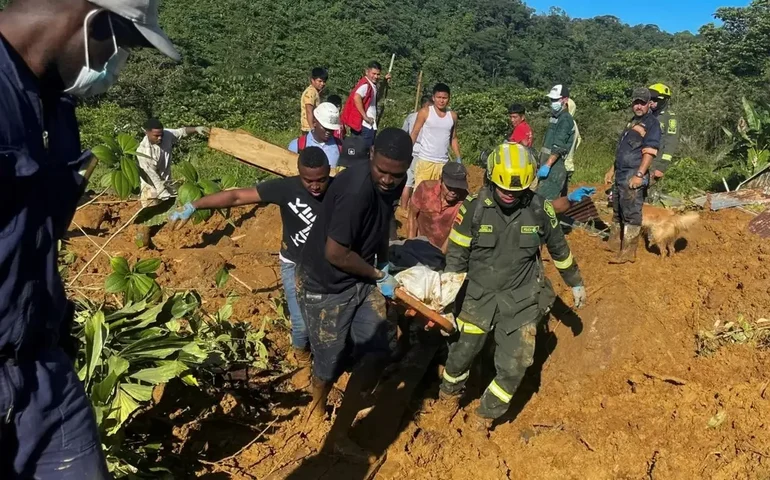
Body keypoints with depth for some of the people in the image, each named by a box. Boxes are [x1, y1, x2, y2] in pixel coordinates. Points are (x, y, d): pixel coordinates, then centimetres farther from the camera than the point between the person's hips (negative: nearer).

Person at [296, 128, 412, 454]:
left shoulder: (394, 182, -5)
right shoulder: (357, 190, -32)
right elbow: (335, 253, -28)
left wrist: (383, 262, 6)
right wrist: (378, 275, -14)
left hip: (361, 279, 7)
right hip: (325, 285, -7)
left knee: (377, 351, 3)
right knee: (331, 360, 8)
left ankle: (343, 427, 23)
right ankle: (318, 403, 44)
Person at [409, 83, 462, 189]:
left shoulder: (453, 116, 8)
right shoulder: (425, 112, -3)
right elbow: (414, 133, -1)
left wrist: (458, 159, 10)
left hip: (443, 163, 4)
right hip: (425, 161, -3)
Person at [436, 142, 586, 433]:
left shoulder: (540, 209, -9)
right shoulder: (474, 208, -14)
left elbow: (559, 248, 8)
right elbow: (456, 255, -6)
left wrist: (576, 283, 19)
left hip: (522, 299, 1)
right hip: (479, 295, -1)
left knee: (513, 367, 1)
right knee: (461, 353, 7)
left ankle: (485, 415, 27)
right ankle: (449, 393, 41)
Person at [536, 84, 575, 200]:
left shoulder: (565, 119, -11)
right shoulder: (555, 117, 20)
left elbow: (559, 147, -21)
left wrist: (547, 165, -27)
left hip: (555, 166, -10)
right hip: (548, 164, 10)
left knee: (546, 199, -16)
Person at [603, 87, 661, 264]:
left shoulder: (652, 123, -8)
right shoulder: (633, 122, 20)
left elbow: (650, 151, -18)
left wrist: (639, 175, -25)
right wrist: (612, 170, 22)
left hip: (633, 176, -9)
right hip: (621, 174, 9)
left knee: (631, 214, -7)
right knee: (617, 211, 17)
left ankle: (628, 253, -4)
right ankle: (614, 244, 30)